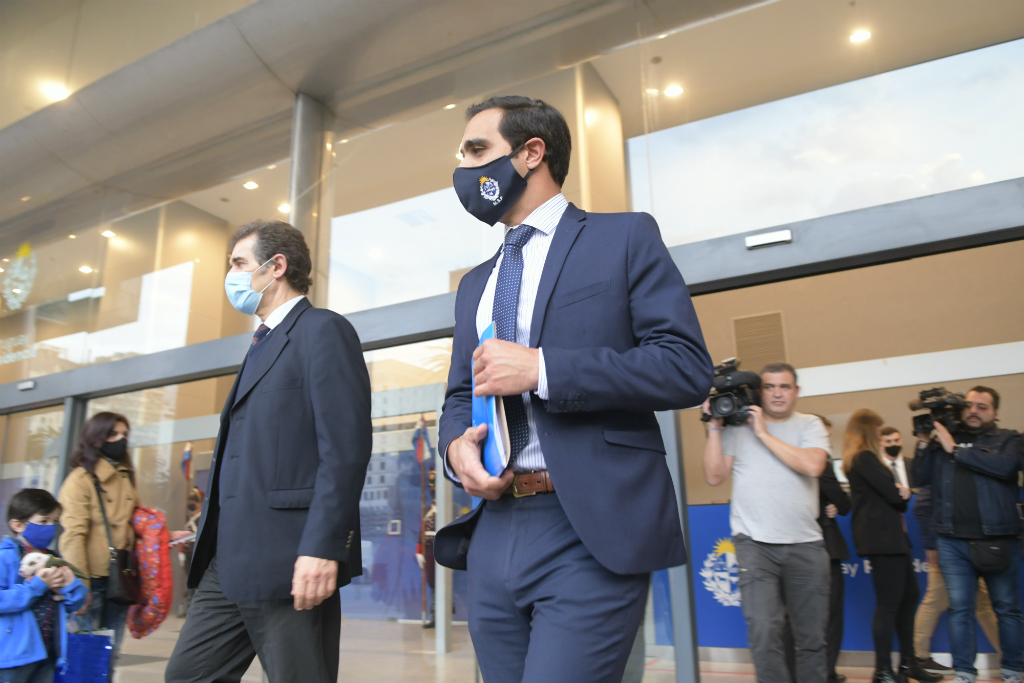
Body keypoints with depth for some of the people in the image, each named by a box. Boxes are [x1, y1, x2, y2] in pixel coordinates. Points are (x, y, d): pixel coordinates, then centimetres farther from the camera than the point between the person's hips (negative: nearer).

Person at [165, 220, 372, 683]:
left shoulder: (323, 331, -6)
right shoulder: (263, 343, 23)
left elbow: (347, 447, -17)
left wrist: (322, 547, -23)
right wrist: (211, 540, 18)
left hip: (288, 561, -9)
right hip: (229, 561, 9)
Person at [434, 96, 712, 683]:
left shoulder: (625, 238, 1)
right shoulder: (476, 284, 19)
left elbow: (689, 368, -9)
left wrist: (541, 369, -16)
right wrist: (456, 446, -3)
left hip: (592, 533, -6)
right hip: (493, 535, 6)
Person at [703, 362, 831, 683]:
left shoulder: (810, 425, 8)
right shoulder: (737, 426, 6)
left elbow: (813, 466, -12)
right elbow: (714, 476, 2)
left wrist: (764, 433, -9)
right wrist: (714, 427, -2)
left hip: (806, 545, 2)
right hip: (755, 543, -1)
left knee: (812, 636, 9)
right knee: (764, 631, -13)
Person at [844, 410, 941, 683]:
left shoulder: (866, 458, 18)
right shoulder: (865, 458, -13)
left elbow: (897, 492, 17)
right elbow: (893, 494, -18)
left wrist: (901, 494, -4)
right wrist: (902, 493, 2)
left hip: (891, 537, 10)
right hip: (882, 537, -10)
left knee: (909, 596, 15)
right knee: (889, 603, -6)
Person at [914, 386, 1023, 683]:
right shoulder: (944, 438, 10)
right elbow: (922, 477, 7)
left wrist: (955, 449, -14)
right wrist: (923, 444, -4)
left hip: (997, 540, -2)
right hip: (952, 541, 2)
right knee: (959, 609, 5)